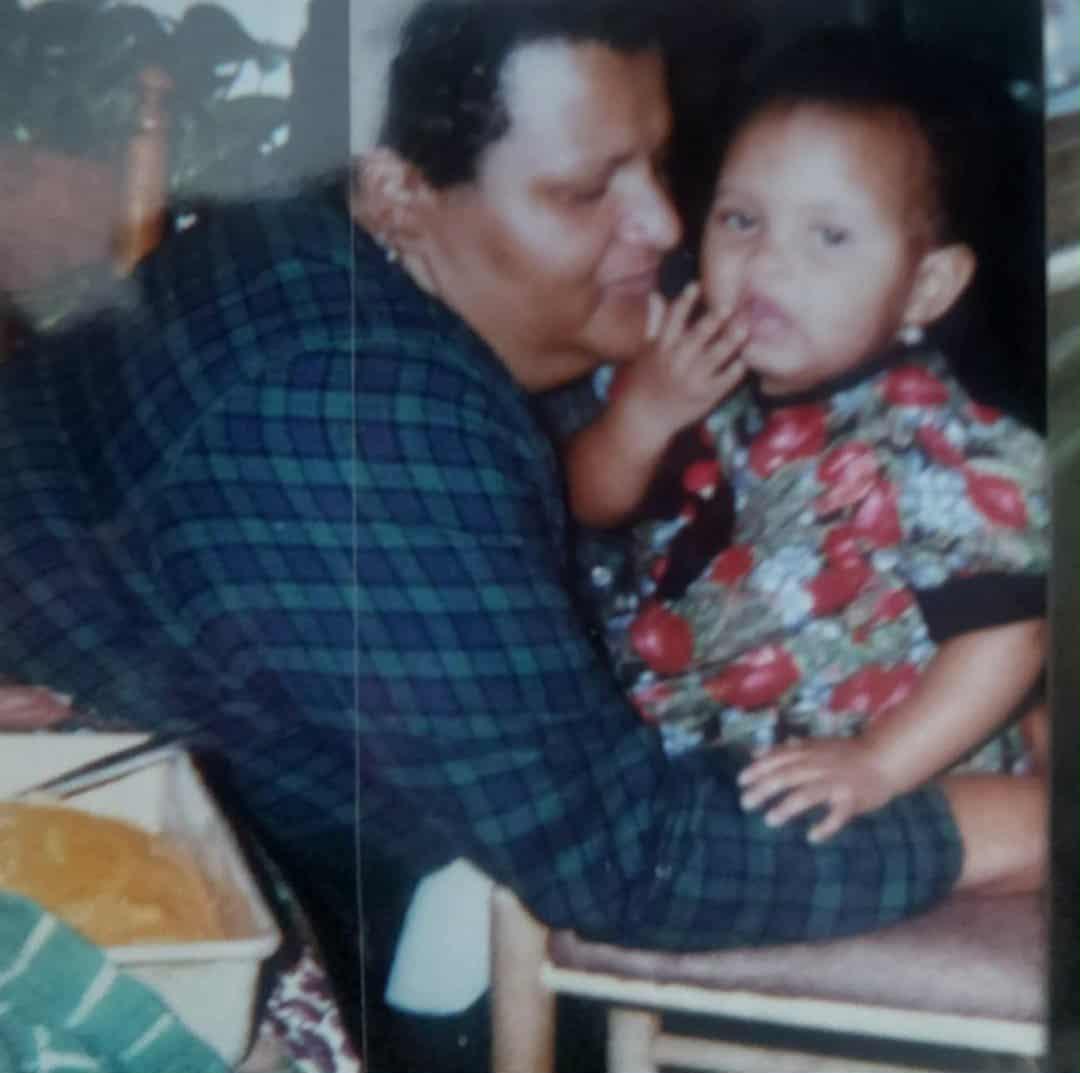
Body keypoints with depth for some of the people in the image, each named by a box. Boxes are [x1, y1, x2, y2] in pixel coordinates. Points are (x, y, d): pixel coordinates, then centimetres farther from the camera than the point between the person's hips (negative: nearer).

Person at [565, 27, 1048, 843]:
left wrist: (877, 766, -21)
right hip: (674, 774, 4)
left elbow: (1002, 637, -14)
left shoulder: (939, 449, -16)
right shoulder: (711, 388, 1)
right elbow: (594, 504, 10)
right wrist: (643, 410, -9)